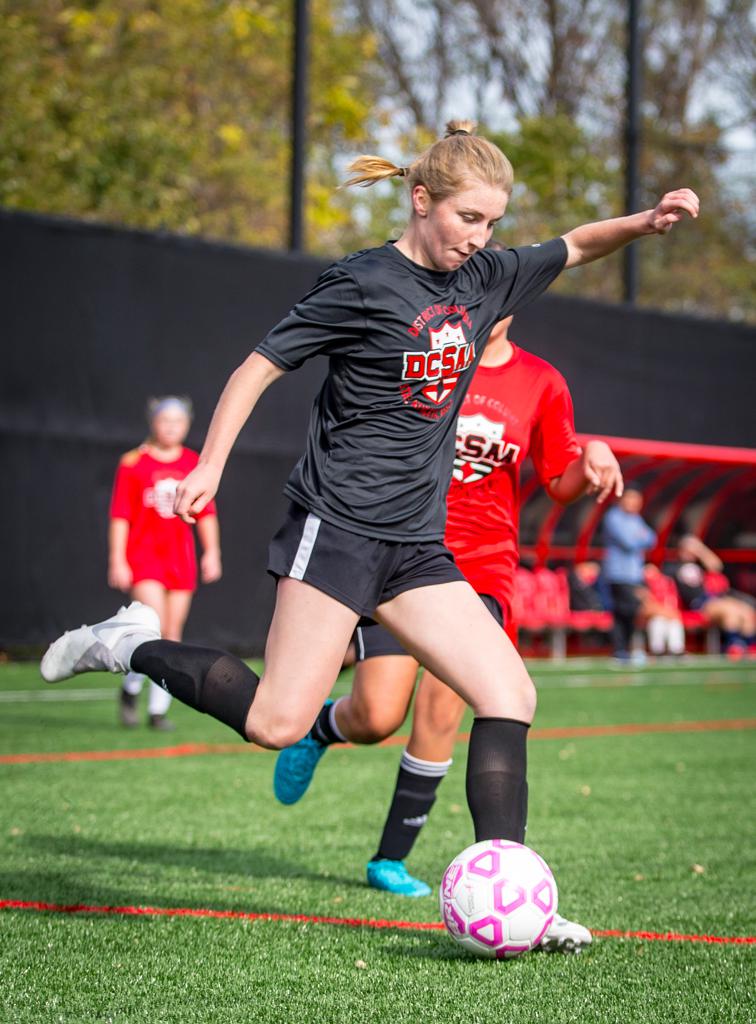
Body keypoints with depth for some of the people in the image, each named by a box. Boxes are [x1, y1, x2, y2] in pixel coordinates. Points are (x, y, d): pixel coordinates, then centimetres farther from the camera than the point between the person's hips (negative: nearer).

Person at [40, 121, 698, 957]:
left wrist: (643, 223, 8)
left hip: (415, 545, 7)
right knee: (278, 723, -13)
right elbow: (259, 366, -6)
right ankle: (133, 647, 8)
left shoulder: (483, 279, 11)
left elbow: (574, 248, 26)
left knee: (509, 694, -5)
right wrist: (210, 465, -13)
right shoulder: (365, 285, -9)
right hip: (336, 527, -7)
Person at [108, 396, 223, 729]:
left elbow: (206, 513, 11)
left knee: (172, 635, 3)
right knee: (155, 627, -18)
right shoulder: (133, 464, -2)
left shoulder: (194, 464, 8)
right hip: (143, 554, -4)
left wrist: (212, 552, 2)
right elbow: (120, 515, -3)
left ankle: (158, 710, 11)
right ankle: (130, 690, 4)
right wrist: (117, 561, -8)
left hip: (181, 558, 4)